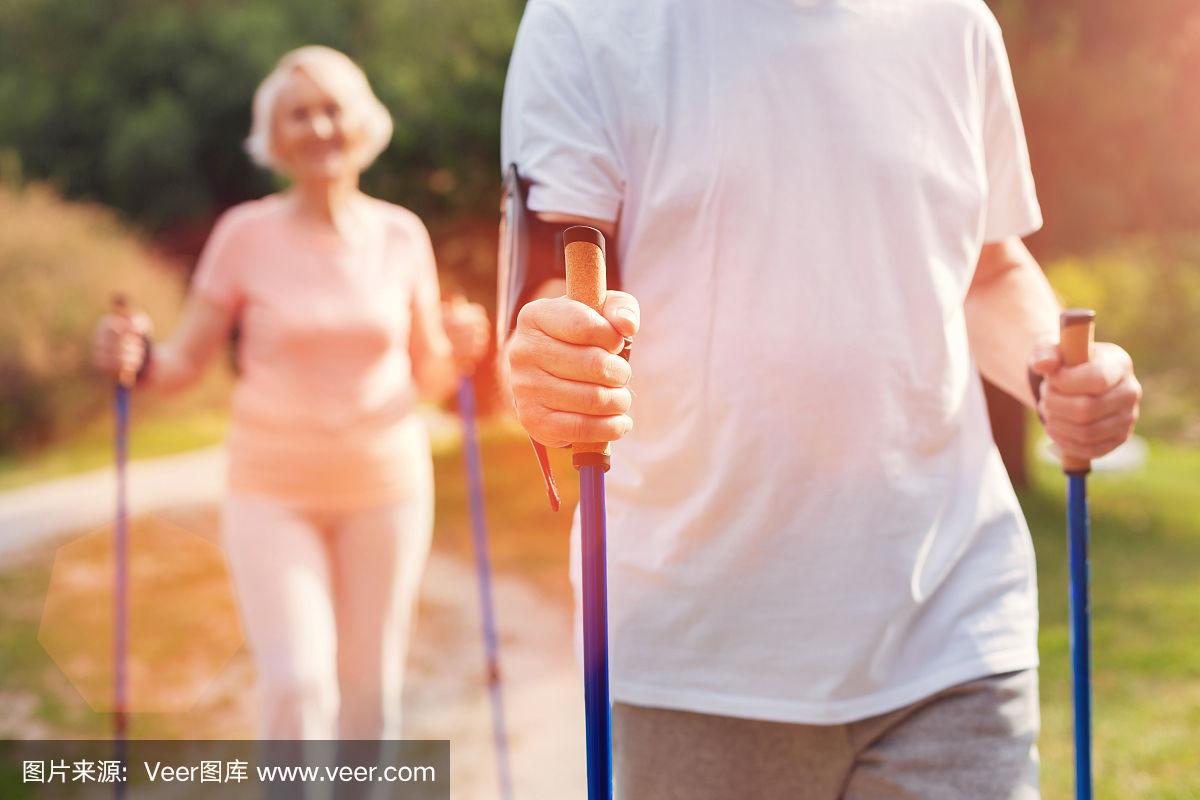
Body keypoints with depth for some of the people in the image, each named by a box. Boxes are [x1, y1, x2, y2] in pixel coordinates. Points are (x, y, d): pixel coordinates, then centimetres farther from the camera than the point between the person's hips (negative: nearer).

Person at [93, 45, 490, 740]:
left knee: (370, 691, 7)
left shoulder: (400, 234, 1)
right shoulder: (246, 234, -5)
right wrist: (137, 359, -22)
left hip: (385, 482, 2)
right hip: (274, 490, -2)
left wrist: (457, 351, -14)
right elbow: (185, 362, -1)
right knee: (297, 685, -14)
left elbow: (429, 377, 7)